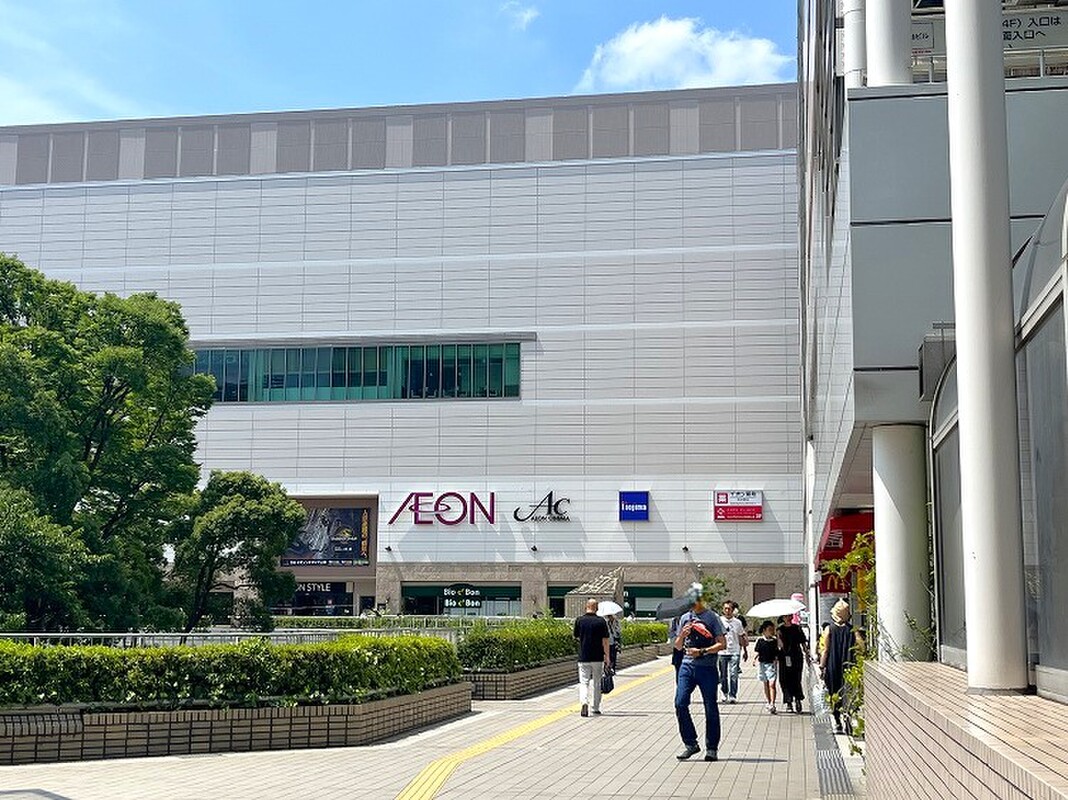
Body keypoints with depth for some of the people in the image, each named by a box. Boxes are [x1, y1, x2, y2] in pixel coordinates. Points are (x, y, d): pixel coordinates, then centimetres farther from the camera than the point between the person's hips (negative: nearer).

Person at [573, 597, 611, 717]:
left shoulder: (579, 620, -2)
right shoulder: (601, 621, -6)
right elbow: (605, 640, -6)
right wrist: (607, 656, 0)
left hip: (583, 657, 0)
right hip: (598, 657, 0)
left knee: (584, 682, 0)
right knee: (597, 683, 14)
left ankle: (584, 702, -24)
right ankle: (596, 708, 22)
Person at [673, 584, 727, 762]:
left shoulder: (712, 618, -1)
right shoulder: (685, 618, 13)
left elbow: (722, 644, -6)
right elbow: (678, 646, 18)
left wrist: (702, 651, -16)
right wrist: (682, 636, -4)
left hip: (707, 667, -4)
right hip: (687, 666, 4)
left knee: (710, 708, 2)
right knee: (680, 704, -8)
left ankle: (712, 748, 13)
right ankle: (690, 744, 5)